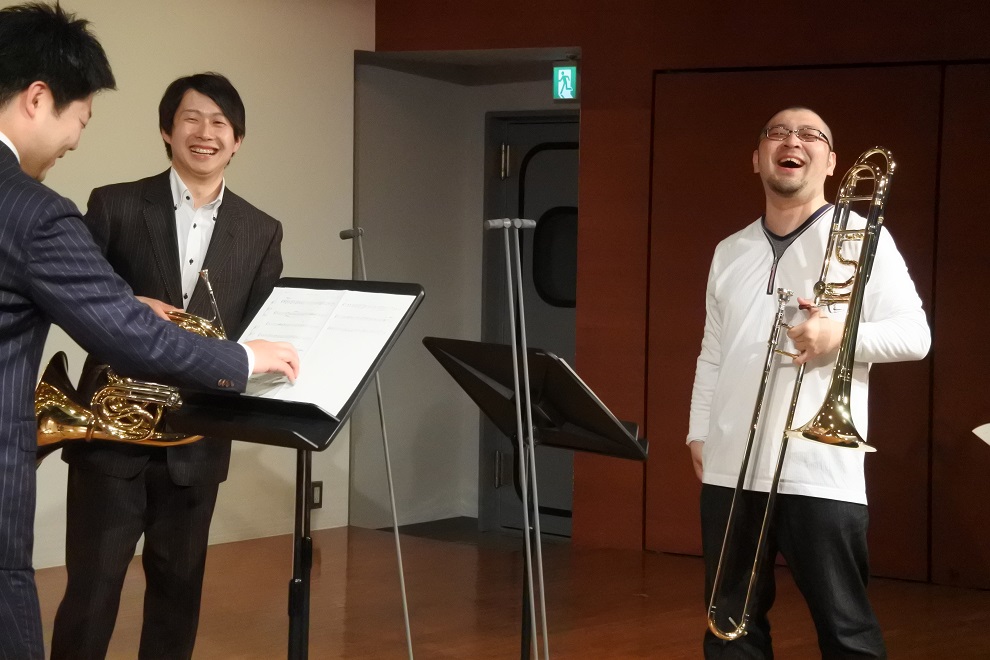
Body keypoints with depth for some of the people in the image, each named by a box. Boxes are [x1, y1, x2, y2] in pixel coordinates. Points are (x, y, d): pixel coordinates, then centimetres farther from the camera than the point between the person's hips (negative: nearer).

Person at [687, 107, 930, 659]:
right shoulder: (730, 252, 17)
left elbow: (915, 335, -4)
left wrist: (842, 335, -19)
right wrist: (699, 431, 14)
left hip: (821, 472, -5)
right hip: (731, 468, 5)